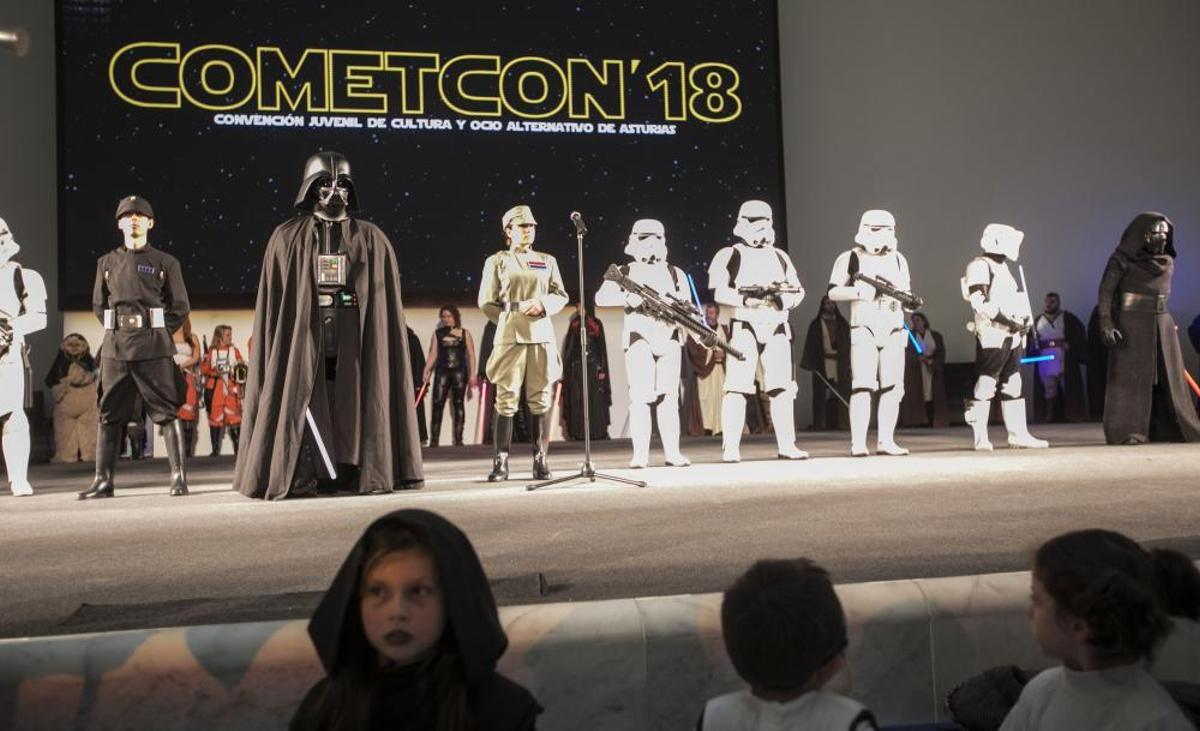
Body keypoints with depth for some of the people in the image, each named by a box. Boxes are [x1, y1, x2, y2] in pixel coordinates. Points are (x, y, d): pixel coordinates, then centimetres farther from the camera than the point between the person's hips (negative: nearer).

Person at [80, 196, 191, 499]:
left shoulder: (165, 263, 6)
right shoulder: (106, 263, 14)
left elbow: (180, 307, 5)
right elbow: (98, 306, 18)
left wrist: (156, 335, -1)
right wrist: (118, 331, 7)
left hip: (153, 347, -3)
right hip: (114, 346, 3)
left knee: (166, 411, -3)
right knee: (109, 414, 5)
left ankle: (179, 476, 2)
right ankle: (103, 479, 10)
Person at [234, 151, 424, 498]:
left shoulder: (372, 239, 10)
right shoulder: (288, 238, 8)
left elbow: (386, 302, 6)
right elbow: (275, 300, 4)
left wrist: (381, 345, -2)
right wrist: (282, 349, -5)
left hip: (356, 342, 1)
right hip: (303, 340, 0)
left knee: (358, 404, 0)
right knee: (304, 404, -3)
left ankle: (366, 472, 5)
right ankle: (303, 477, 1)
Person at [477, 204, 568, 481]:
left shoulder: (547, 261, 18)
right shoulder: (496, 261, 9)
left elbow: (560, 296, 13)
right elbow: (487, 303, 6)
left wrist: (542, 304, -6)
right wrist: (516, 313, -3)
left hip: (542, 336, 3)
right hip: (509, 337, -3)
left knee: (540, 400, 0)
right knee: (506, 400, -6)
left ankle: (541, 460, 4)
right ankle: (500, 462, -3)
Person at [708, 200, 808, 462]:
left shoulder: (780, 256, 20)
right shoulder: (728, 256, 4)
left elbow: (798, 290, 13)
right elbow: (718, 292, -8)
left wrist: (787, 295, -8)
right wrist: (744, 298, -21)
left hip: (776, 328, 5)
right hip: (742, 327, -4)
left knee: (782, 388, 3)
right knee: (737, 388, -8)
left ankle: (786, 445, 11)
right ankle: (731, 448, -5)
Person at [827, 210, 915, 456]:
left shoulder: (898, 259, 17)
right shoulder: (850, 258, 1)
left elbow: (907, 291, 23)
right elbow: (833, 292, -2)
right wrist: (860, 292, -16)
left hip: (893, 330, 5)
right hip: (863, 328, -5)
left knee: (893, 387, 3)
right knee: (862, 386, -10)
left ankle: (886, 441, 11)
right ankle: (858, 443, -8)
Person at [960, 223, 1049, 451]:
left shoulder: (1003, 267, 22)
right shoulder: (979, 266, -7)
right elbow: (979, 302, -18)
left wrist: (1025, 321, 15)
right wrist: (1005, 318, -22)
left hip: (1012, 336, 10)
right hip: (991, 336, -10)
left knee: (1013, 386, 9)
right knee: (985, 385, -8)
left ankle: (1018, 434, 13)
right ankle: (980, 438, -4)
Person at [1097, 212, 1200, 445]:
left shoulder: (1168, 262, 11)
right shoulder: (1122, 259, -6)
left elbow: (1164, 293, 19)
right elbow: (1106, 291, -10)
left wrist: (1167, 324, 20)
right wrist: (1106, 324, -20)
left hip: (1163, 325, 6)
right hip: (1131, 325, -6)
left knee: (1169, 378, 4)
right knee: (1131, 377, -6)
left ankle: (1170, 429, 10)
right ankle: (1127, 431, -5)